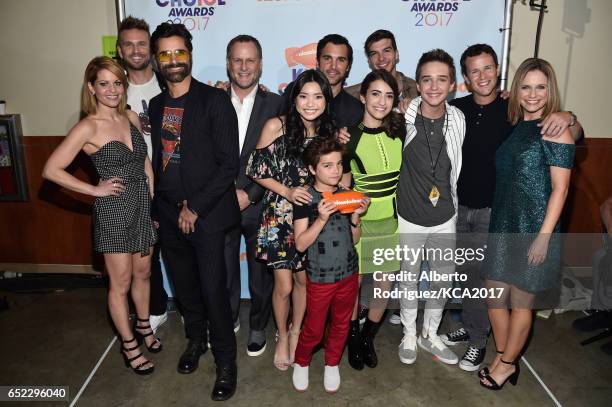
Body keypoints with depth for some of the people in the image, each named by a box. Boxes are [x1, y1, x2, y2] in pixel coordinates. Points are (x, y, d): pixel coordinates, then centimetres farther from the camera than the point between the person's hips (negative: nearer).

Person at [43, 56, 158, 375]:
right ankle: (129, 345, 25)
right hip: (113, 210, -5)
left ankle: (144, 327, 40)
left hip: (143, 205, 5)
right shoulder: (88, 127, -13)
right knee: (121, 283, 7)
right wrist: (94, 190, -10)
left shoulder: (131, 118, 4)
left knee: (142, 273, 19)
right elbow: (51, 169, -13)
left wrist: (153, 199, 7)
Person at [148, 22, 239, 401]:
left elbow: (229, 164, -13)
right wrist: (171, 207, 4)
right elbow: (158, 159, 13)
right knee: (184, 285, 18)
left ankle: (226, 363, 20)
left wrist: (196, 208, -13)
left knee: (213, 291, -1)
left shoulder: (215, 100, -8)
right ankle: (196, 338, 43)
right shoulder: (156, 105, 10)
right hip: (169, 214, 5)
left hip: (208, 214, -5)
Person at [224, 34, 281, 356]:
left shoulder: (276, 105, -4)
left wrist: (250, 195, -13)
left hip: (260, 206, -1)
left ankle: (258, 327, 35)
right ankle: (228, 319, 41)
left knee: (261, 273, 13)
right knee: (223, 270, 17)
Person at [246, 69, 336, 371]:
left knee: (304, 279, 16)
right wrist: (287, 191, -19)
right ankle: (282, 336, 34)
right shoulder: (276, 126, -12)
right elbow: (256, 170, -8)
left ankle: (296, 331, 42)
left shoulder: (329, 131, -1)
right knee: (283, 286, 5)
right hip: (280, 216, -3)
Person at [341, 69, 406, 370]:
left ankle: (368, 337, 34)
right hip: (360, 218, -3)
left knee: (386, 284, 9)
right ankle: (353, 339, 34)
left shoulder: (399, 130, -2)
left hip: (392, 218, 3)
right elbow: (342, 186, -5)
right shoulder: (349, 136, -11)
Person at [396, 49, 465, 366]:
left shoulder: (458, 120, -5)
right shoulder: (403, 117, -15)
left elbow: (456, 169, 9)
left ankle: (430, 336, 40)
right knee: (409, 281, 14)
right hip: (409, 219, -3)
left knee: (441, 282, 16)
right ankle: (409, 335, 37)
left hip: (444, 220, 3)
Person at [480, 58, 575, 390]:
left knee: (521, 301, 9)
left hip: (533, 228, -6)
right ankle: (505, 360, 31)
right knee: (494, 295, 11)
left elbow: (560, 188, -12)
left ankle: (506, 363, 28)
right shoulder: (514, 127, 9)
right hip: (502, 224, 6)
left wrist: (544, 236, -16)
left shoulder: (555, 130, -10)